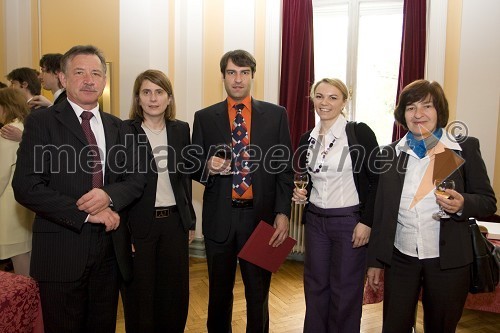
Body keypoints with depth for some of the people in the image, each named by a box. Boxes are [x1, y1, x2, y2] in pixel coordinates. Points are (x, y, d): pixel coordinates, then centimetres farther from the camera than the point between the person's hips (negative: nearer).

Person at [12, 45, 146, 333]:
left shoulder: (117, 126, 11)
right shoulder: (41, 122, -3)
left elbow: (137, 179, 7)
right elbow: (26, 188, -11)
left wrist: (109, 195, -14)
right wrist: (86, 213, -15)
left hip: (111, 249, 4)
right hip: (62, 250, -4)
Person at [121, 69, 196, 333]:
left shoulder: (181, 130, 5)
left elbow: (185, 177, 10)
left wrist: (190, 221, 10)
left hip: (175, 221, 4)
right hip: (139, 223, -3)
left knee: (175, 290, 14)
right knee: (140, 293, 11)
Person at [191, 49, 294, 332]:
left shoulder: (276, 115, 2)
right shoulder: (204, 117, 4)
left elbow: (285, 167, 1)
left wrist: (283, 213, -7)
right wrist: (208, 167, -16)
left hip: (261, 217, -1)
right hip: (220, 217, 1)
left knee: (259, 293, 14)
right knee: (219, 292, 18)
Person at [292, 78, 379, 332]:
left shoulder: (360, 133, -8)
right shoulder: (307, 139, 6)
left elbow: (377, 180, -9)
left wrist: (366, 222, -13)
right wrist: (300, 193, -3)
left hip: (350, 221, -4)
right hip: (315, 221, 5)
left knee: (345, 291, 8)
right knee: (315, 286, 14)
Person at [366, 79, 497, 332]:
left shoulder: (465, 148, -3)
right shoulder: (390, 154, 3)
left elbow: (488, 201, 1)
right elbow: (381, 210, 6)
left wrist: (462, 204, -22)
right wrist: (375, 261, 7)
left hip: (448, 261, -1)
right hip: (400, 259, 2)